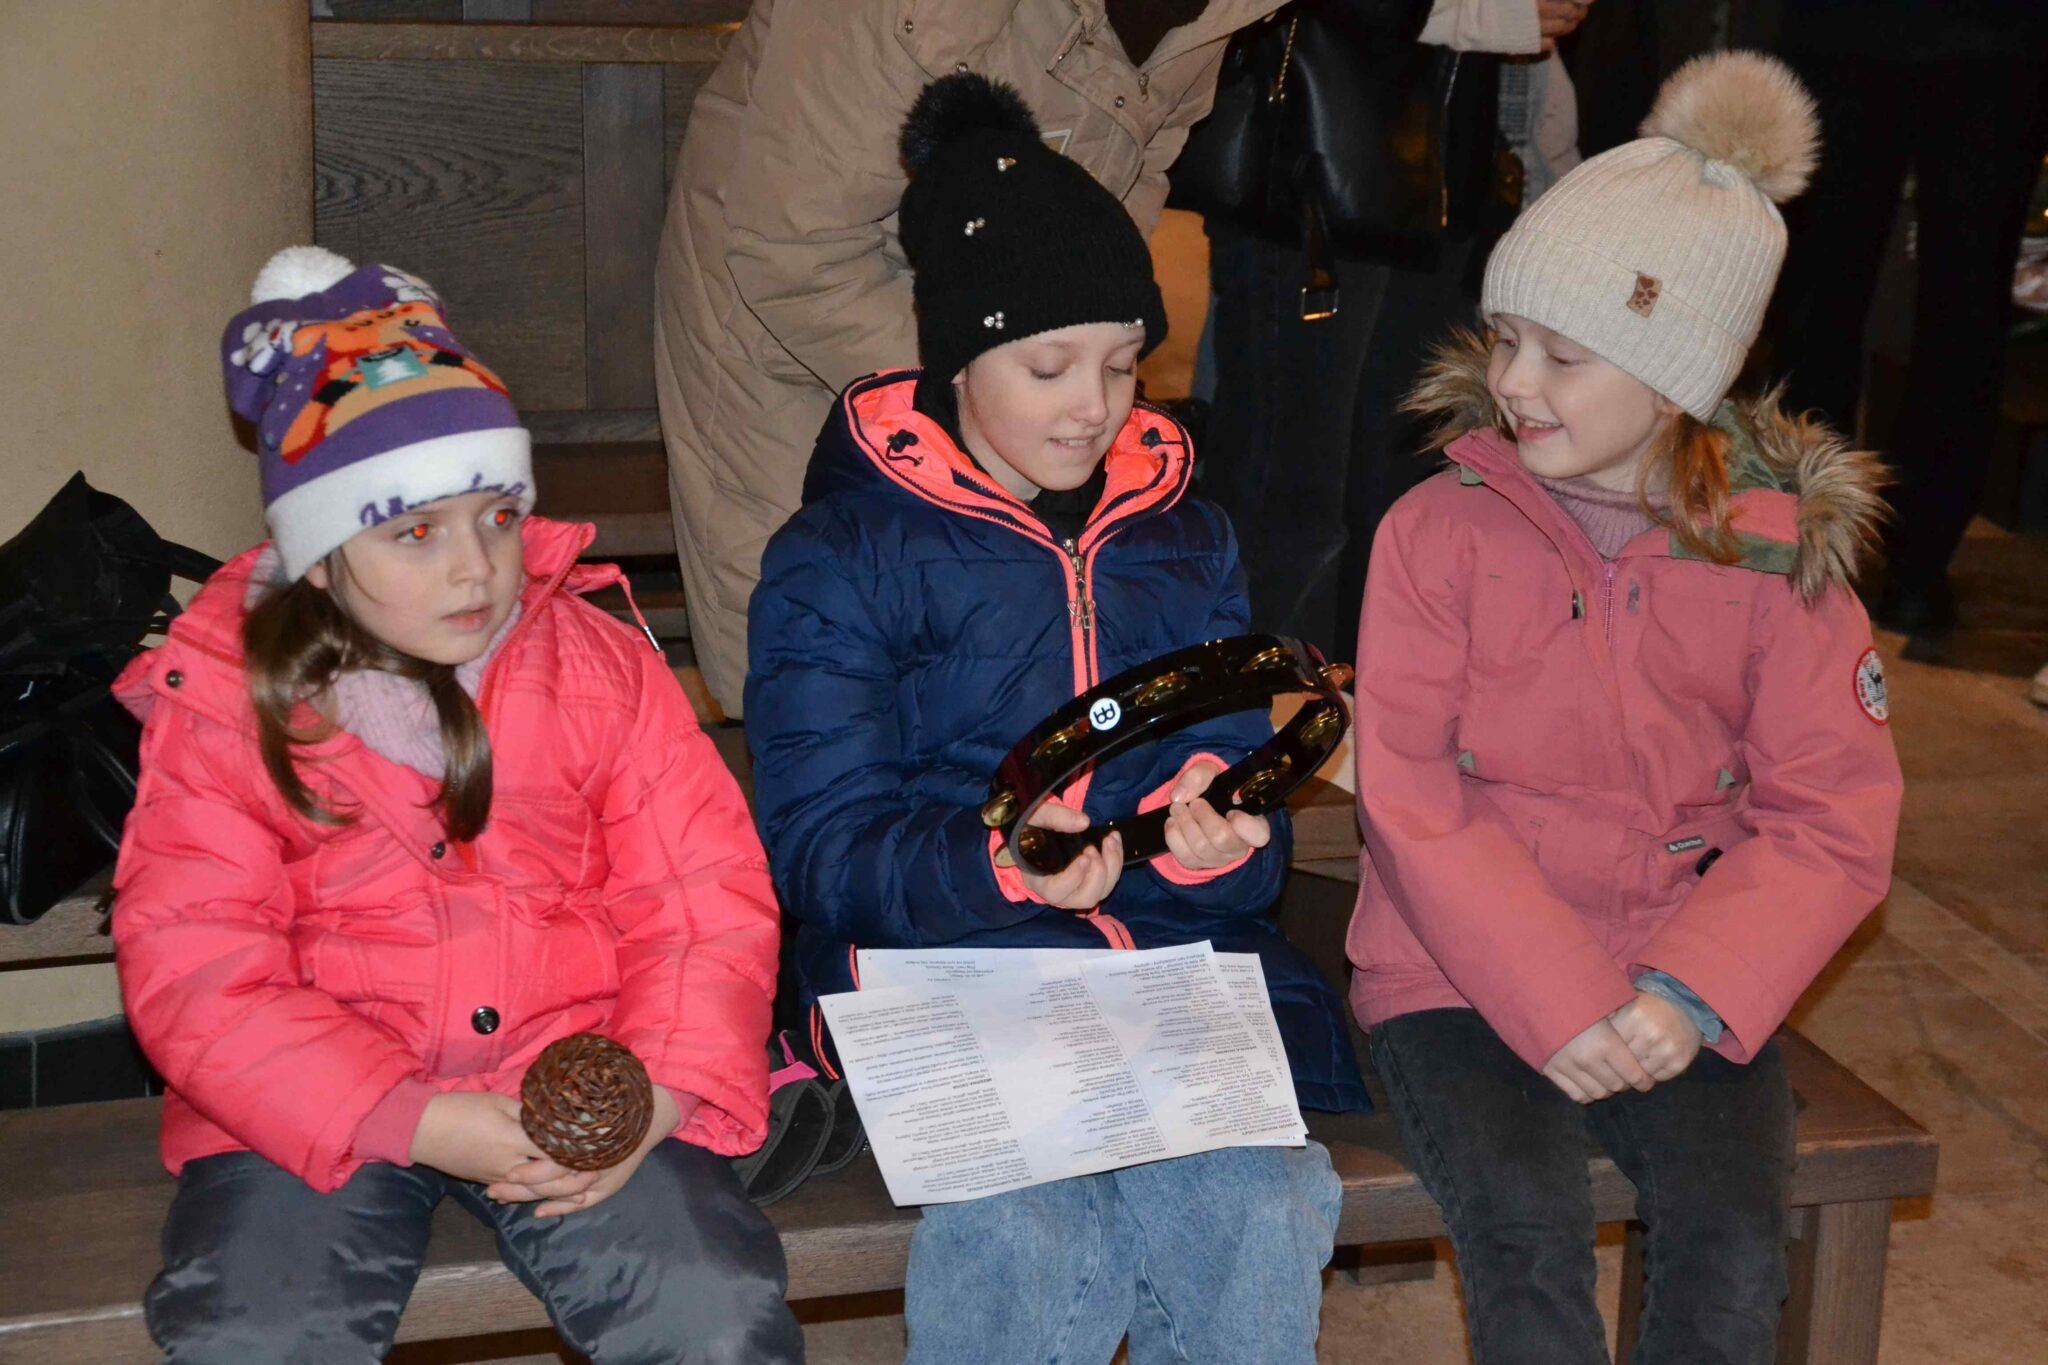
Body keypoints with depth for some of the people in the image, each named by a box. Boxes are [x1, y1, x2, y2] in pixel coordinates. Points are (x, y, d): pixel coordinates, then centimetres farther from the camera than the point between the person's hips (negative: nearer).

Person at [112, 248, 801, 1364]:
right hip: (318, 1105, 0)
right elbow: (195, 975, -9)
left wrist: (659, 1095, -17)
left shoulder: (597, 667, 4)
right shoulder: (222, 709, -2)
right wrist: (417, 1124, -20)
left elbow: (706, 902, 1)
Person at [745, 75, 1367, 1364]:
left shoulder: (1187, 541, 14)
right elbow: (822, 845, -6)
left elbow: (1243, 786, 10)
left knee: (1265, 1220, -23)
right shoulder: (838, 560, 0)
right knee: (1028, 1241, -29)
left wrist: (1215, 842, -15)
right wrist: (995, 867, -25)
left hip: (1177, 953, 4)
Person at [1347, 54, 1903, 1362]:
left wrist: (1689, 994, -18)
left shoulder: (1779, 556, -2)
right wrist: (1558, 1003, -18)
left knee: (1737, 1244, -19)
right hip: (1463, 973, -1)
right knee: (1531, 1235, -24)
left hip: (1684, 988, 2)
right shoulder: (1439, 532, -5)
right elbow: (1411, 800, -9)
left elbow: (1833, 824, -3)